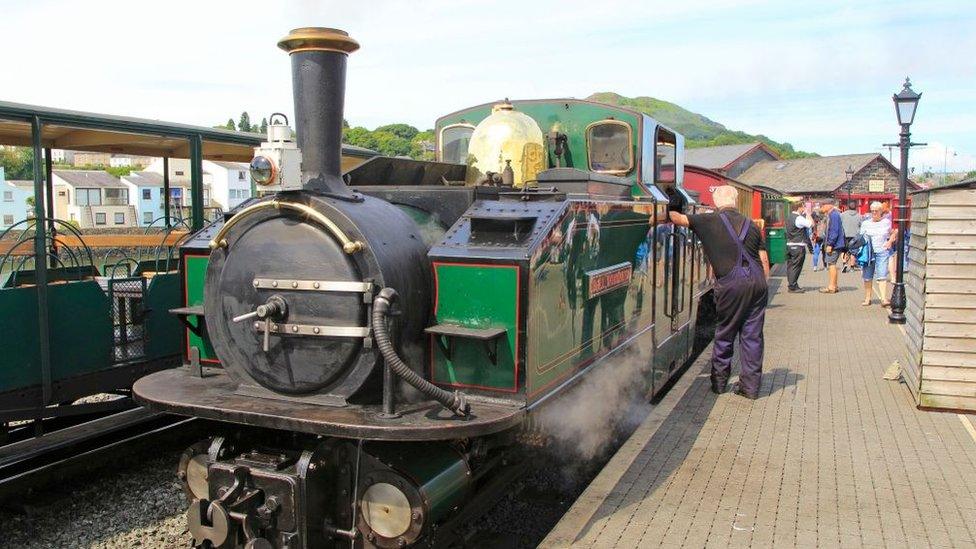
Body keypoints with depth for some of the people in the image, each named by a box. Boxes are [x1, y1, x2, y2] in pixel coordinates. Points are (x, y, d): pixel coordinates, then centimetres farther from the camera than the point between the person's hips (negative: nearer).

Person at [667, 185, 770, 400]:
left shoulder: (710, 221, 1)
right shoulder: (751, 225, 14)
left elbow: (679, 218, 2)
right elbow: (764, 260, 13)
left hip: (731, 284, -4)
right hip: (757, 281, 4)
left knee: (724, 335, 10)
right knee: (752, 335, 8)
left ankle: (719, 382, 19)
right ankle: (751, 386, 12)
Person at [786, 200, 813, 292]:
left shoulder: (789, 217, 13)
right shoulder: (799, 218, -16)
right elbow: (811, 224, -17)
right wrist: (807, 213, -7)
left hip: (789, 244, 9)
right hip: (798, 246, -9)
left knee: (790, 265, 12)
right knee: (796, 266, -4)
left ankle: (791, 284, 19)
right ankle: (793, 286, -2)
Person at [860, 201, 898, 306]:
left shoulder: (887, 222, 7)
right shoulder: (865, 223, 8)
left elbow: (895, 232, 21)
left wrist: (890, 241, 5)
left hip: (882, 252, -1)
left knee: (882, 276, -10)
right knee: (867, 277, 5)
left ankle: (884, 299, -13)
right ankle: (867, 298, 15)